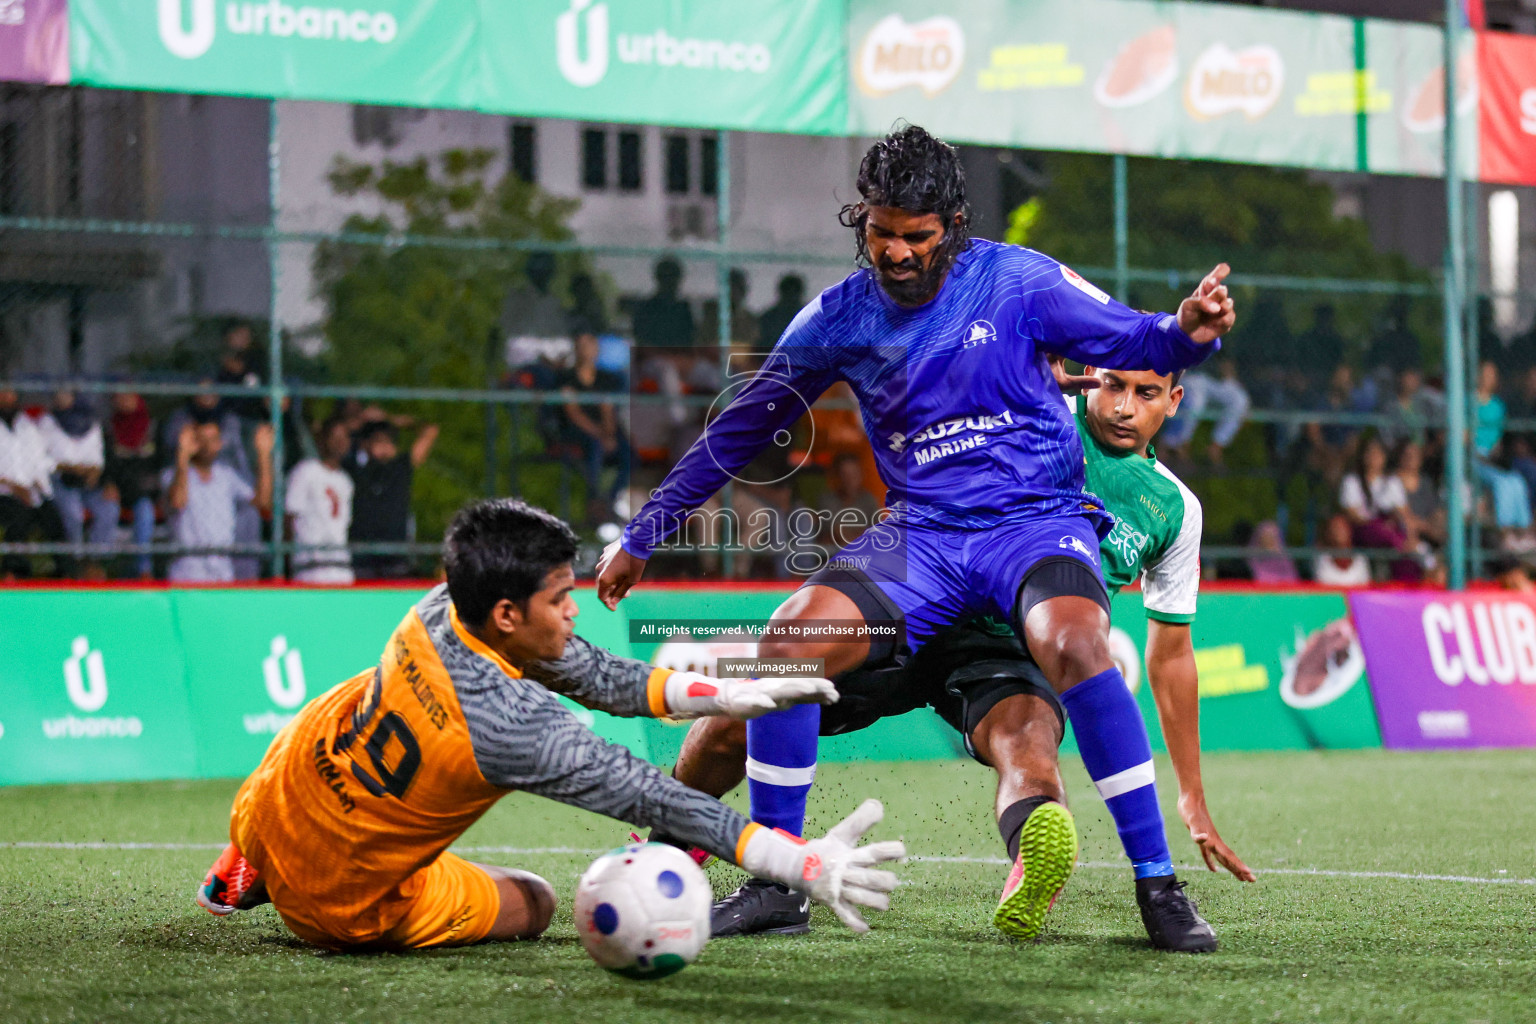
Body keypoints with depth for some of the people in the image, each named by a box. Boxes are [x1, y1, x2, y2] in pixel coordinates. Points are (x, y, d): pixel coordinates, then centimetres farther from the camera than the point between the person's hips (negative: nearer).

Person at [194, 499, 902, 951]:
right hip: (345, 906, -6)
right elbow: (650, 799, -33)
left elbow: (595, 674, -6)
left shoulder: (439, 612, -15)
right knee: (532, 905, 18)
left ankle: (242, 876, 39)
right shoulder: (516, 726, -35)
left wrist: (724, 694, -12)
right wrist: (802, 863, -33)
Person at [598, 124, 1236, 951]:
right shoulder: (840, 317, 4)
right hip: (921, 535, 3)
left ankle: (1159, 886, -24)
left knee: (1072, 644, -35)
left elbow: (1130, 340, -3)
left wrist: (1187, 332, -29)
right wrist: (642, 536, 16)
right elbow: (741, 428, 13)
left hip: (1036, 519, -3)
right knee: (789, 640, -20)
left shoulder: (1015, 281, -4)